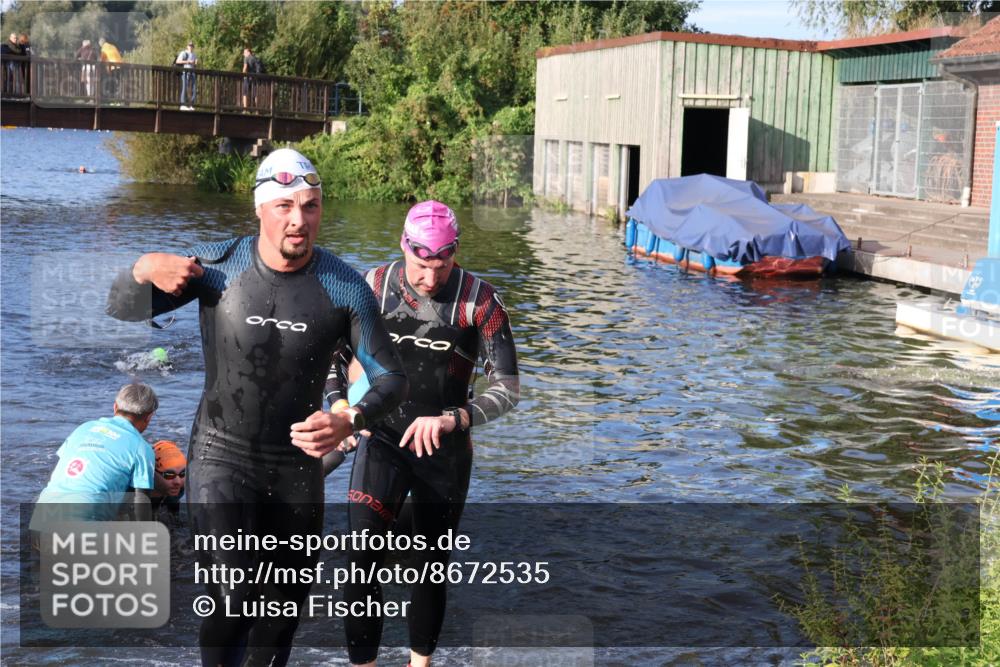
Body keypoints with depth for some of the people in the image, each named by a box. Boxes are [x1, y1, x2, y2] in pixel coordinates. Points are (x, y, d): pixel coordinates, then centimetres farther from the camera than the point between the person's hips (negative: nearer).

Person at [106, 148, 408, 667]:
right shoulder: (218, 265, -10)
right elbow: (122, 310, 0)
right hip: (221, 456, -2)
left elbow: (390, 377, -6)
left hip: (297, 465, 2)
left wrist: (350, 421, -27)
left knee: (286, 604, 16)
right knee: (234, 602, -17)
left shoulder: (345, 287, -10)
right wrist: (143, 271, -24)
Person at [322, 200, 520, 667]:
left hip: (446, 453, 0)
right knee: (361, 563, -16)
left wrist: (453, 418, -26)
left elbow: (508, 389, -11)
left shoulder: (479, 302, -10)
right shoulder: (373, 287, -5)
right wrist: (339, 404, -7)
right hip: (382, 442, 0)